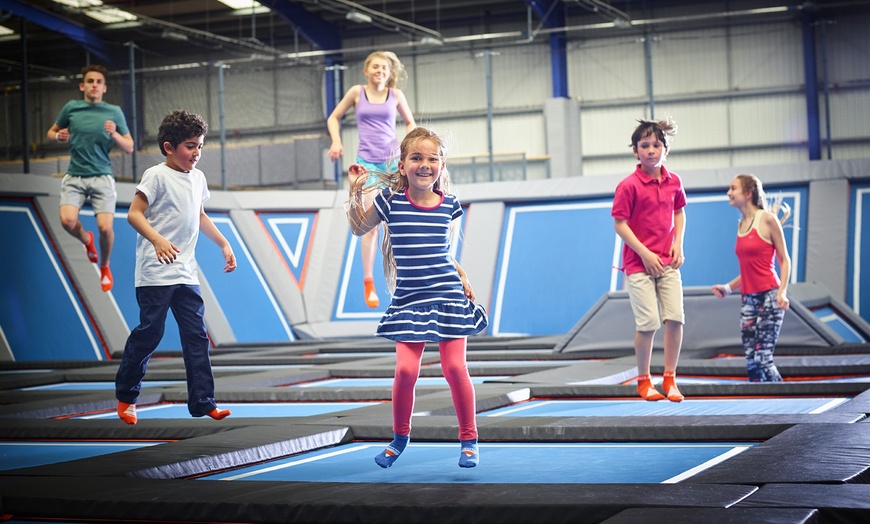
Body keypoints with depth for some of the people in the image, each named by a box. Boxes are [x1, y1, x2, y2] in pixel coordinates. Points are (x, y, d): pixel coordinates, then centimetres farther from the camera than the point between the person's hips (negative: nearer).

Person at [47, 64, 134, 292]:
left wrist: (114, 134, -16)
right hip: (74, 177, 1)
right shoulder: (71, 108, 3)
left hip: (102, 177, -1)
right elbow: (51, 133, 18)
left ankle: (105, 267, 18)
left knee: (105, 227, -14)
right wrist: (59, 136, -6)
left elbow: (129, 147, 3)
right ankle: (86, 239, 18)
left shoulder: (114, 112, 0)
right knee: (68, 220, -21)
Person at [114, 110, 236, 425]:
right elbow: (134, 214, -15)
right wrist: (158, 240, -30)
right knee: (149, 332, -1)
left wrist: (224, 244, 24)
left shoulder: (198, 178, 13)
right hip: (156, 272, -7)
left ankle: (202, 403, 5)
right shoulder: (157, 176, -9)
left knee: (196, 335, 2)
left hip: (186, 272, 7)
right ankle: (126, 396, 16)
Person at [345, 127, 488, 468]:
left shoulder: (448, 204, 3)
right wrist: (356, 194, -2)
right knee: (405, 369, -7)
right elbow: (359, 229, 11)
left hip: (448, 294, 1)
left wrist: (461, 276, 11)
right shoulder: (390, 200, -3)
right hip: (408, 299, -1)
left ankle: (469, 439, 15)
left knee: (455, 368, -2)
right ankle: (400, 436, 17)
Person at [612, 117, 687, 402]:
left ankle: (669, 379, 11)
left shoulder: (673, 182, 5)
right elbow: (620, 224, -9)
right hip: (639, 264, -4)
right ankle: (643, 381, 12)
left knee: (675, 318, -4)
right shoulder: (629, 186, -10)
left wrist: (678, 244, 4)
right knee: (649, 322, -8)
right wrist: (645, 254, -14)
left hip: (668, 263, 4)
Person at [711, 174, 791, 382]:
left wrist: (782, 291, -17)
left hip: (769, 296, -7)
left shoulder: (767, 219, -6)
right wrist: (728, 288, 8)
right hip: (748, 299, 7)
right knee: (751, 361, 2)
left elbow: (784, 259, -5)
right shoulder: (741, 225, 13)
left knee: (762, 358, -13)